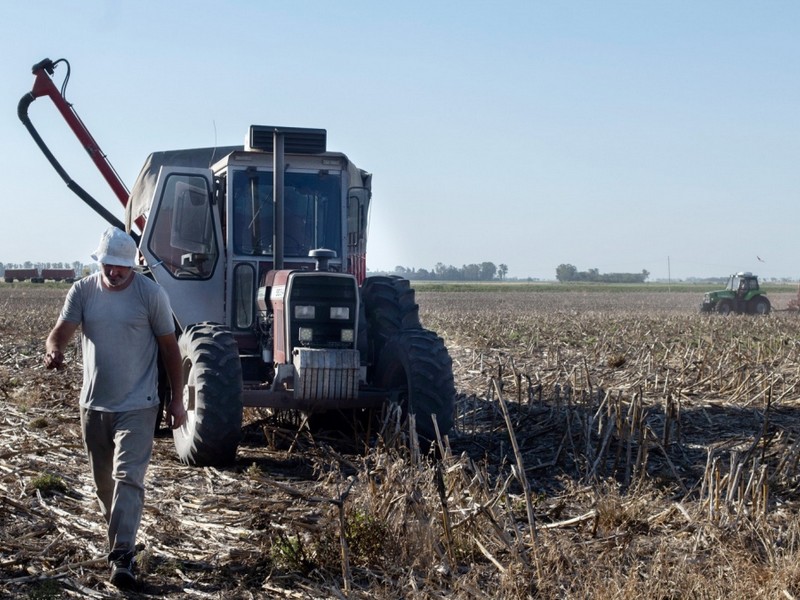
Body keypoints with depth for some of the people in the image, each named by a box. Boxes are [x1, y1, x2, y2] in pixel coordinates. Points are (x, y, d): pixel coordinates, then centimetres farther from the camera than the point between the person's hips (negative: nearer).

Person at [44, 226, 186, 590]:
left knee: (128, 477, -13)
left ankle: (122, 556, -15)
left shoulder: (151, 293, -7)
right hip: (93, 405, 4)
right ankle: (118, 533, 37)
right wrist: (53, 350, -34)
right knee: (103, 480, 17)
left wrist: (177, 399, 0)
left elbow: (169, 347, -1)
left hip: (137, 406, -4)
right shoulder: (82, 291, 1)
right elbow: (61, 331, -8)